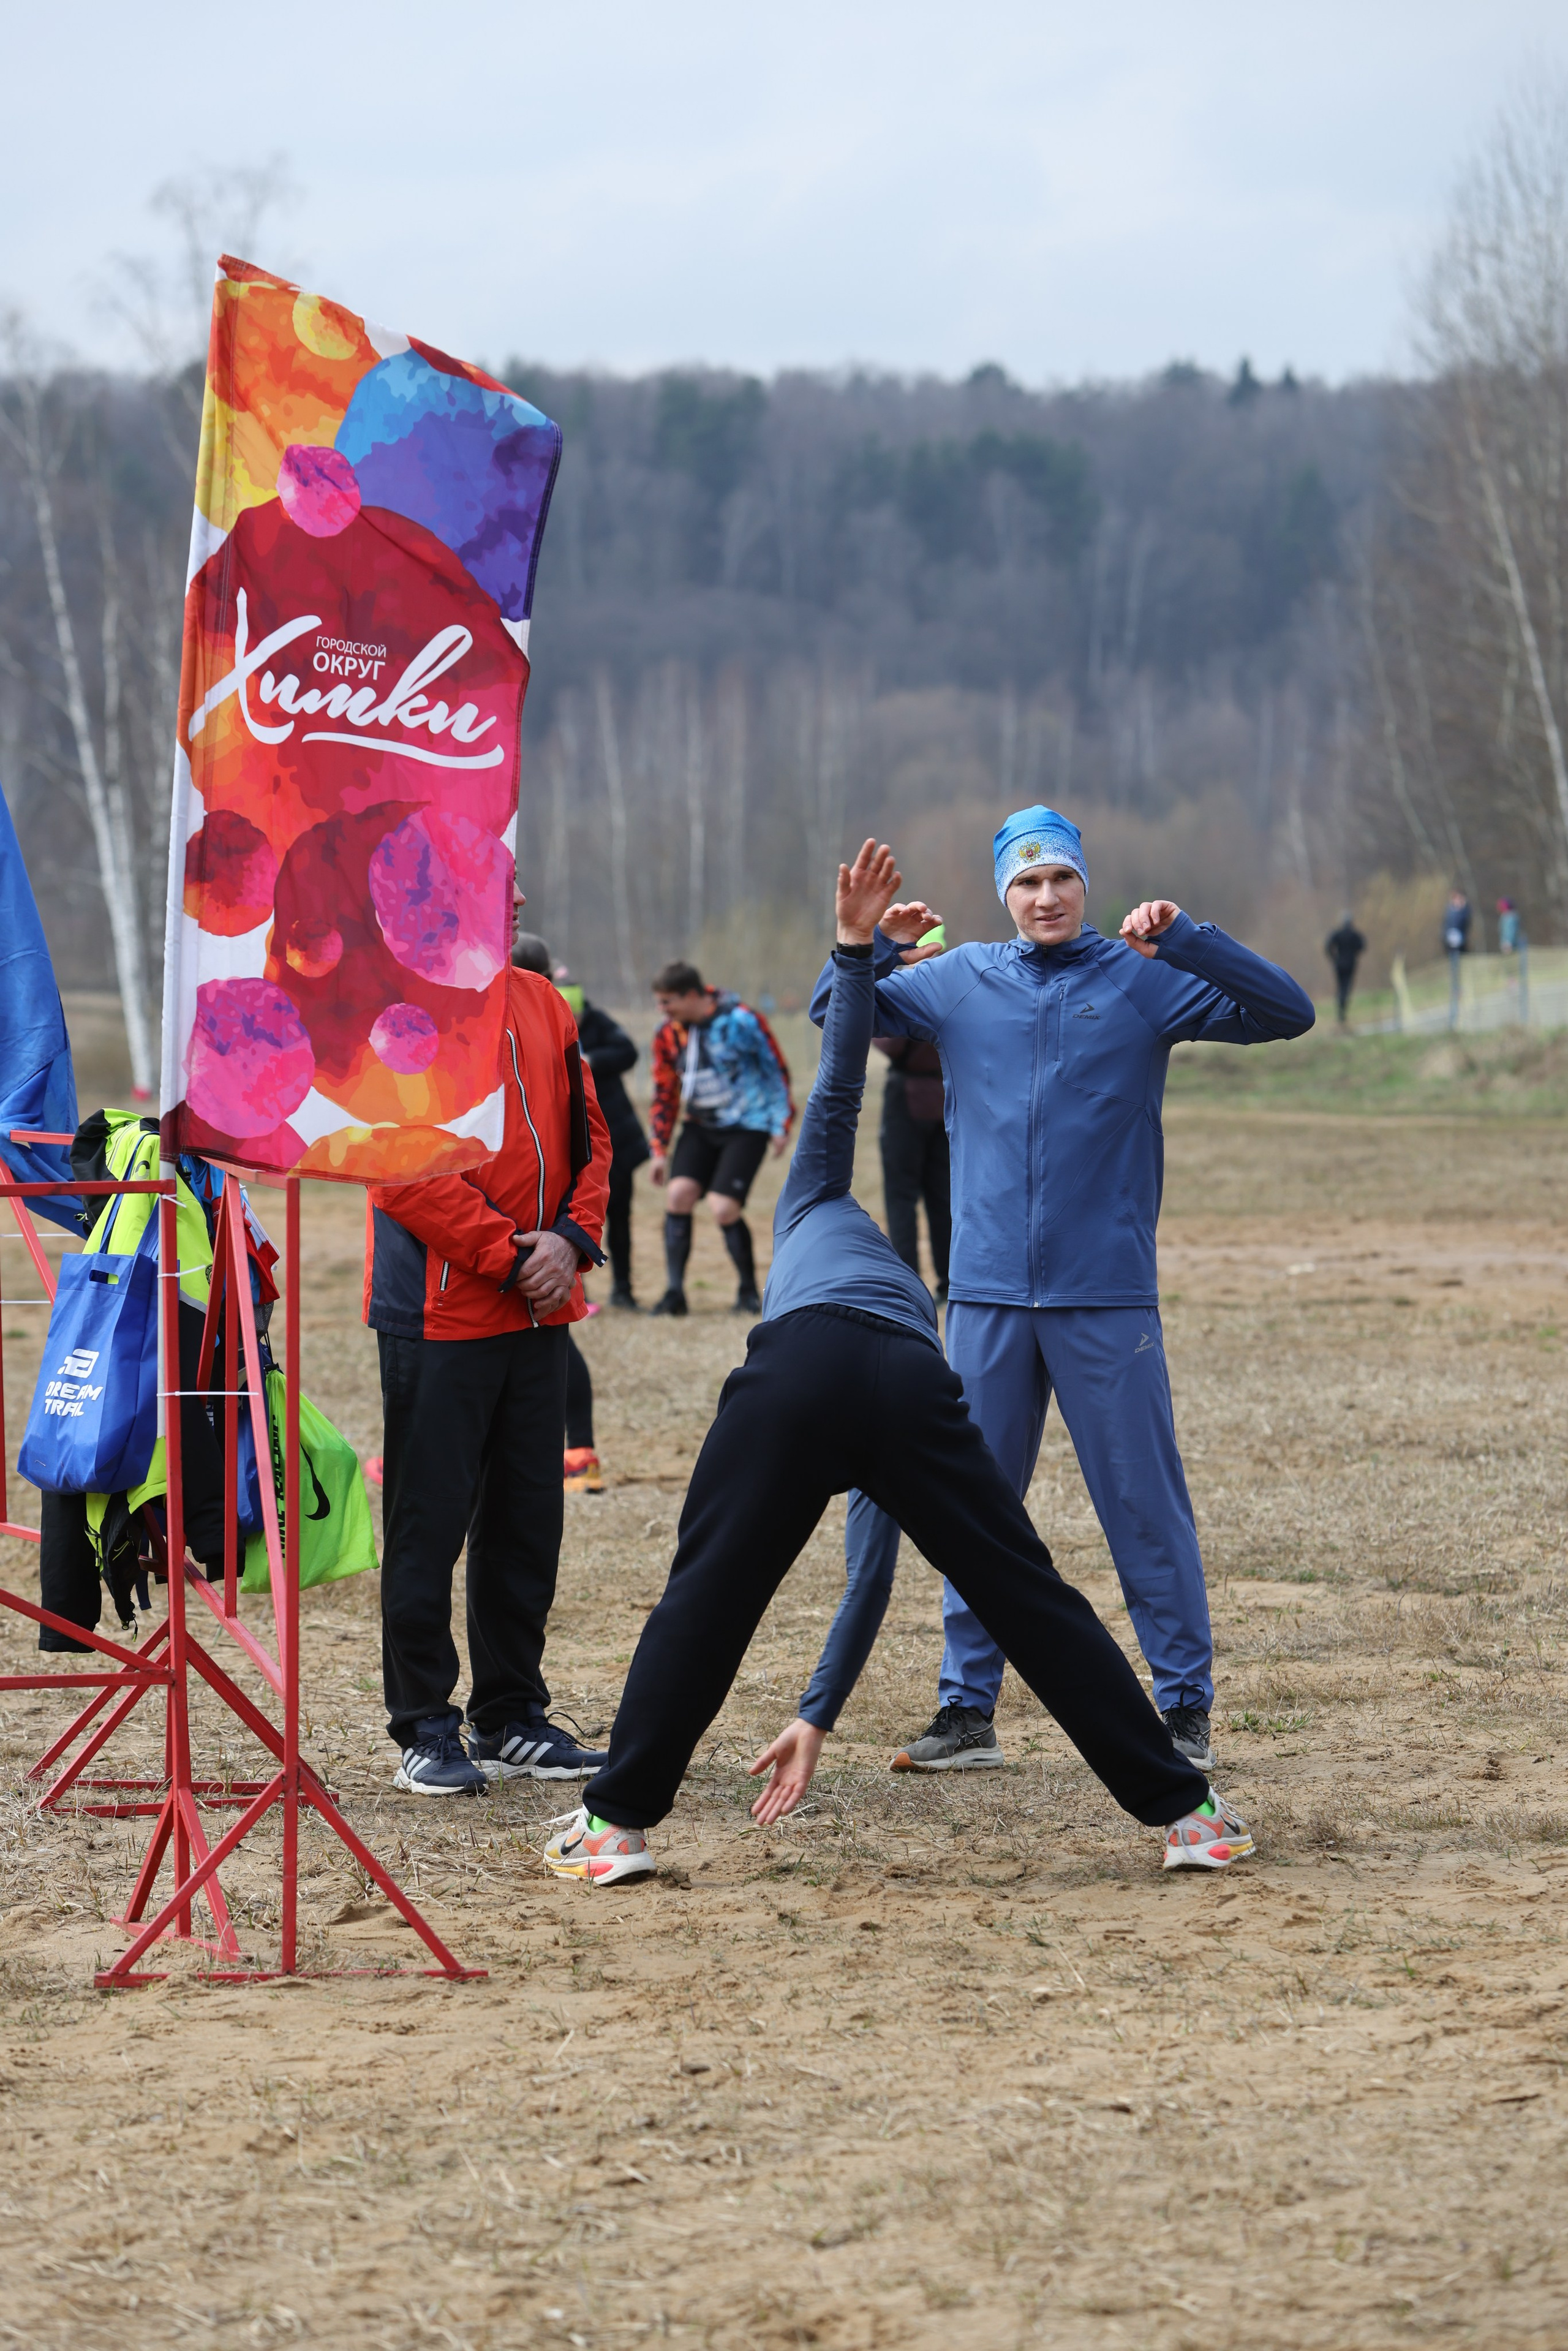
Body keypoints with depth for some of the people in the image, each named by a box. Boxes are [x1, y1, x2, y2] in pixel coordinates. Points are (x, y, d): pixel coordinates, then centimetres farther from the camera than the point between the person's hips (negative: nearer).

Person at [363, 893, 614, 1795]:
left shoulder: (541, 1002, 12)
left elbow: (590, 1135, 13)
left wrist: (571, 1239, -5)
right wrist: (509, 1256, -16)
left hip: (538, 1313, 7)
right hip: (441, 1309, -7)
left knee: (528, 1518, 12)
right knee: (429, 1524, -1)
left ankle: (512, 1717, 21)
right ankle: (425, 1730, 6)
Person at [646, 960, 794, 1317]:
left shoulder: (742, 1022, -15)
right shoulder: (668, 1034, 1)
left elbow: (776, 1070, -6)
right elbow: (665, 1093, 10)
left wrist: (781, 1124, -5)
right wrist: (659, 1149, 8)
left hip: (747, 1127, -5)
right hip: (701, 1127, 5)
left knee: (724, 1210, -15)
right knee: (679, 1192, -15)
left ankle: (749, 1291, 5)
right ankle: (674, 1292, -7)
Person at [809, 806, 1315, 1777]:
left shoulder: (1144, 979, 1)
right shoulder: (958, 982, 9)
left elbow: (1286, 1012, -6)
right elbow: (835, 1015, 17)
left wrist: (1185, 938, -19)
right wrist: (873, 950, -4)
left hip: (1109, 1296, -3)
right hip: (989, 1295, 3)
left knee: (1146, 1505, -1)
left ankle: (1186, 1707, 7)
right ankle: (968, 1711, 14)